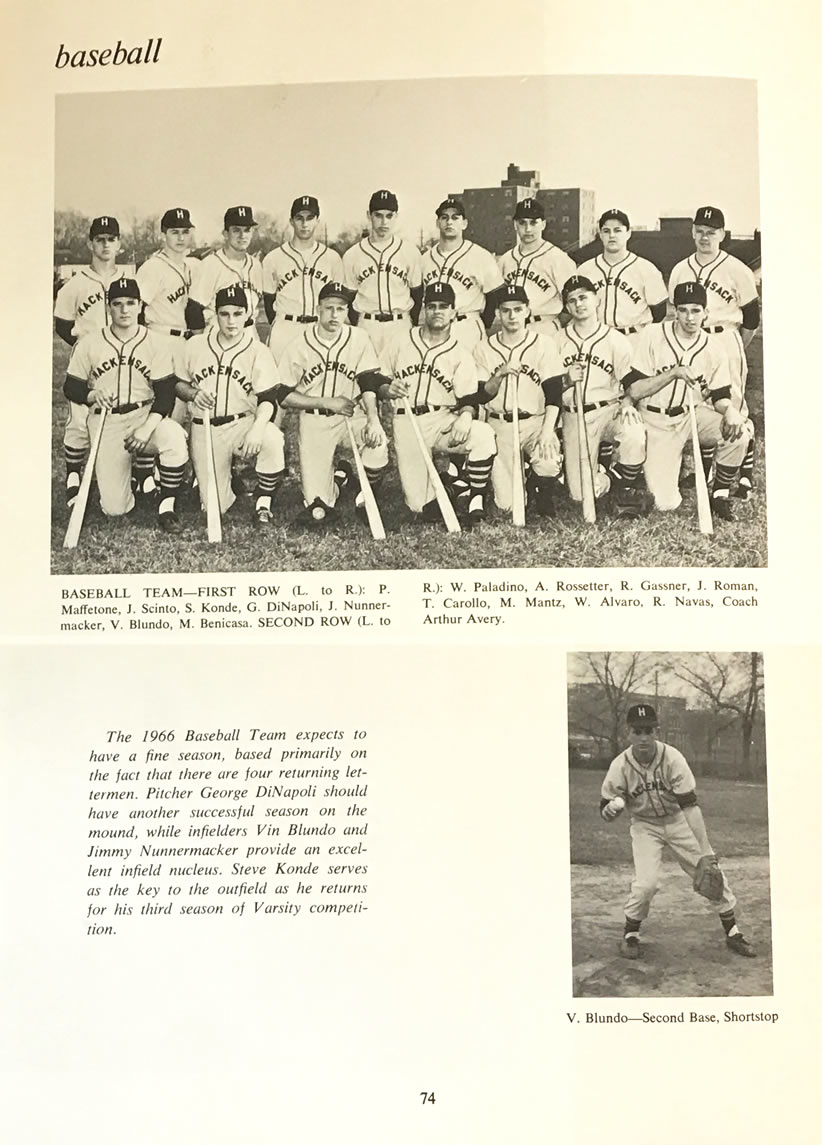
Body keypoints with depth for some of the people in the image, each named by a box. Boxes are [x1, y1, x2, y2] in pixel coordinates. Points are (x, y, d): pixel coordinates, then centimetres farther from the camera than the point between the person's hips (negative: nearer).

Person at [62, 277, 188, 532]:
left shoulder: (155, 343, -1)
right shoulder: (89, 344, 1)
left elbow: (165, 394, -5)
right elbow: (71, 388, 7)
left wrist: (146, 430, -19)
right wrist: (93, 395, -16)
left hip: (146, 415, 0)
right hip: (105, 423, 0)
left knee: (174, 437, -38)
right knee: (115, 508, -8)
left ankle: (167, 507, -18)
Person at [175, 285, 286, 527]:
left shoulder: (258, 351, -4)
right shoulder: (195, 346, 4)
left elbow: (268, 400, -12)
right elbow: (179, 385, 14)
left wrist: (257, 427, -32)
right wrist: (193, 394, -10)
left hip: (243, 423, -2)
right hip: (204, 429, 2)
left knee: (272, 440, -38)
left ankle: (263, 502, -16)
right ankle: (231, 480, 31)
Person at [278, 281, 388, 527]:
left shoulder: (359, 338, -4)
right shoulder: (299, 345, -6)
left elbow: (369, 384, -10)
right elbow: (284, 396, -5)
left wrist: (373, 420, -28)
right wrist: (328, 402, -14)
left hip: (352, 414, 1)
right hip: (314, 420, -1)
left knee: (378, 443, -35)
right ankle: (338, 478, 28)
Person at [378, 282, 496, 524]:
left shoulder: (460, 355, 6)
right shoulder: (400, 343, 10)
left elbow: (469, 400, -2)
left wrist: (465, 415, -25)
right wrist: (388, 389, -10)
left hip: (444, 422, 0)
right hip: (406, 425, 0)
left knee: (483, 434, -34)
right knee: (423, 508, -9)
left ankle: (476, 500, -15)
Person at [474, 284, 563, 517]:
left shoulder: (544, 345, 0)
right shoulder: (484, 349, 5)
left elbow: (554, 394, -6)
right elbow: (483, 395, 1)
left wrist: (547, 431, -19)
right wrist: (499, 375, -18)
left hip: (535, 421, -1)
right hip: (499, 425, 1)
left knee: (550, 463, -34)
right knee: (506, 504, -8)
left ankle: (542, 496, 2)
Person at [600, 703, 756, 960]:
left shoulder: (672, 758, -24)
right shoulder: (620, 766, -20)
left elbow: (690, 805, -23)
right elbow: (605, 813, -11)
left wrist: (704, 853, -25)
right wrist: (613, 806, -36)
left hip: (678, 821, 1)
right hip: (645, 826, -1)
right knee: (646, 883, -17)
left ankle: (733, 933, 20)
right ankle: (630, 934, 8)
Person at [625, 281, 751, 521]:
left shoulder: (714, 347, -2)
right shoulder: (652, 336, -11)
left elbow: (721, 396, 2)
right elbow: (633, 391, -13)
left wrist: (730, 411, -21)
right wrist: (673, 373, -25)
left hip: (693, 416, 3)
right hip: (656, 423, -2)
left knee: (740, 430, -28)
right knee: (666, 502, -13)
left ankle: (720, 495, -6)